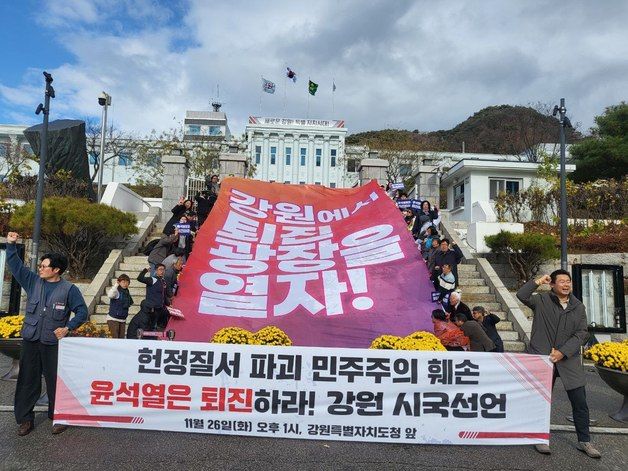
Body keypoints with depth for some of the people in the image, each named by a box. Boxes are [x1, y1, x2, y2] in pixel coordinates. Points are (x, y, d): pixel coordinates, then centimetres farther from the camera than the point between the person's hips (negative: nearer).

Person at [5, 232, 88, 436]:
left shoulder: (69, 289, -6)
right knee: (27, 380, 10)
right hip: (31, 340, 4)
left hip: (54, 342, -4)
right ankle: (25, 419, 24)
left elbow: (82, 311, -4)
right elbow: (16, 265, 9)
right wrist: (11, 244, 1)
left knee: (56, 381, 4)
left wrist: (68, 327, -14)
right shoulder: (33, 281, 6)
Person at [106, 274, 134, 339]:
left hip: (123, 319, 7)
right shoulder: (116, 291, -11)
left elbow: (130, 303, 26)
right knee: (115, 338, -9)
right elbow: (110, 295, -35)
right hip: (113, 318, -7)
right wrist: (116, 285, -29)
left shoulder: (127, 292, 9)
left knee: (121, 338, 6)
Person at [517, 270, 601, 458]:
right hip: (541, 359, -2)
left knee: (580, 402, 8)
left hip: (569, 360, 3)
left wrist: (562, 352, -10)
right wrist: (538, 281, -13)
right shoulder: (542, 300, -1)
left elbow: (582, 334, 0)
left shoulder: (578, 307, 6)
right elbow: (521, 295, -19)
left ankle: (584, 441, 26)